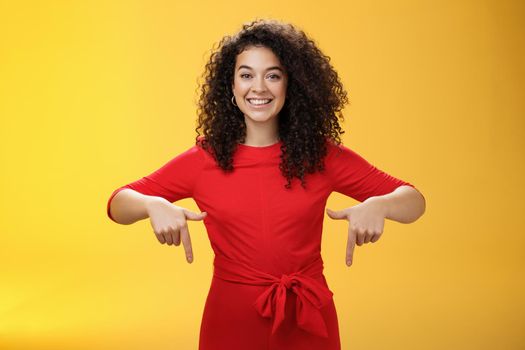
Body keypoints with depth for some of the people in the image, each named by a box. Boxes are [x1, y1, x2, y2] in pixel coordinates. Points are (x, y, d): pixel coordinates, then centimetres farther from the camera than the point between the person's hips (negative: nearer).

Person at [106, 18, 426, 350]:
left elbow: (414, 200, -3)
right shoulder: (203, 159, -5)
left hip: (308, 321, 1)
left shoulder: (323, 155, -5)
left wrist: (377, 205, -27)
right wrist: (154, 205, -24)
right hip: (231, 321, 0)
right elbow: (118, 202, -1)